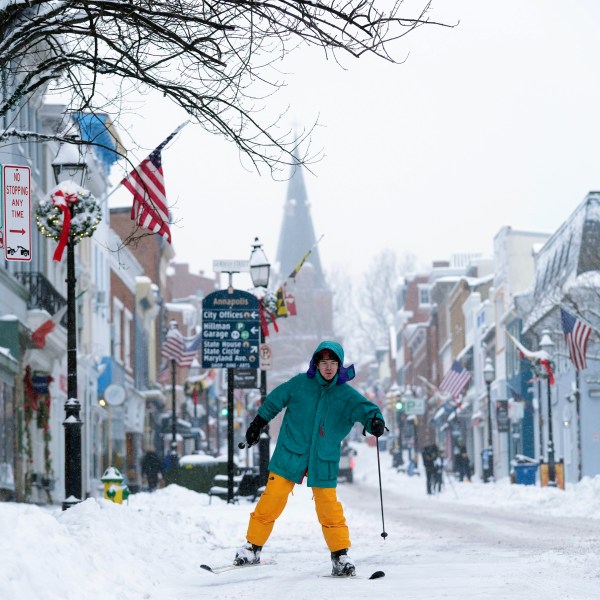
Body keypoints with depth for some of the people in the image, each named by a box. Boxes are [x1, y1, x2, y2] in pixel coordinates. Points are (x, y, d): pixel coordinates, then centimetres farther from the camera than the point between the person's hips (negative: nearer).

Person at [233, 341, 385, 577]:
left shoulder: (346, 395, -4)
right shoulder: (300, 384, -3)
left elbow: (364, 408, -18)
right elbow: (274, 401, 10)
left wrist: (374, 420, -40)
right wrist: (257, 424, 16)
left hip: (324, 462, 0)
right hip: (290, 456, 0)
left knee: (329, 508, -1)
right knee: (272, 500, -3)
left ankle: (340, 556, 10)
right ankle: (252, 548, 9)